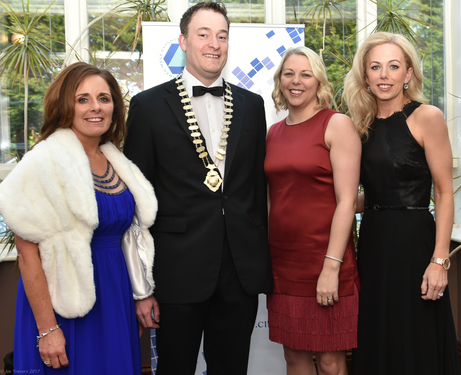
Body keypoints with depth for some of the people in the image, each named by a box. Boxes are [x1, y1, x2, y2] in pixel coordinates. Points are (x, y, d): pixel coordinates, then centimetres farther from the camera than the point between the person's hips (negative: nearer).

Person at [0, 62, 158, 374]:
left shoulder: (117, 162, 8)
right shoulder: (46, 161, -12)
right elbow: (28, 252, -14)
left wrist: (141, 295, 10)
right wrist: (46, 329, -16)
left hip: (116, 300, 6)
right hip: (66, 308, -6)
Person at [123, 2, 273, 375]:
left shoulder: (252, 105, 9)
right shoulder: (149, 105, -2)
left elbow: (259, 183, 11)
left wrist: (263, 261, 8)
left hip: (242, 271, 3)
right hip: (179, 271, -3)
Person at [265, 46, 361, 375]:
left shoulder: (337, 125, -5)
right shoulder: (273, 132, 11)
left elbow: (346, 200, -11)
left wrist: (332, 266, -17)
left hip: (324, 259, -5)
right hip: (282, 260, 5)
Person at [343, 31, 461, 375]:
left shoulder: (426, 118, -8)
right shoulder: (364, 124, 10)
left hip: (413, 242, -6)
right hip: (372, 242, 6)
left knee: (414, 347, 4)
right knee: (375, 343, 14)